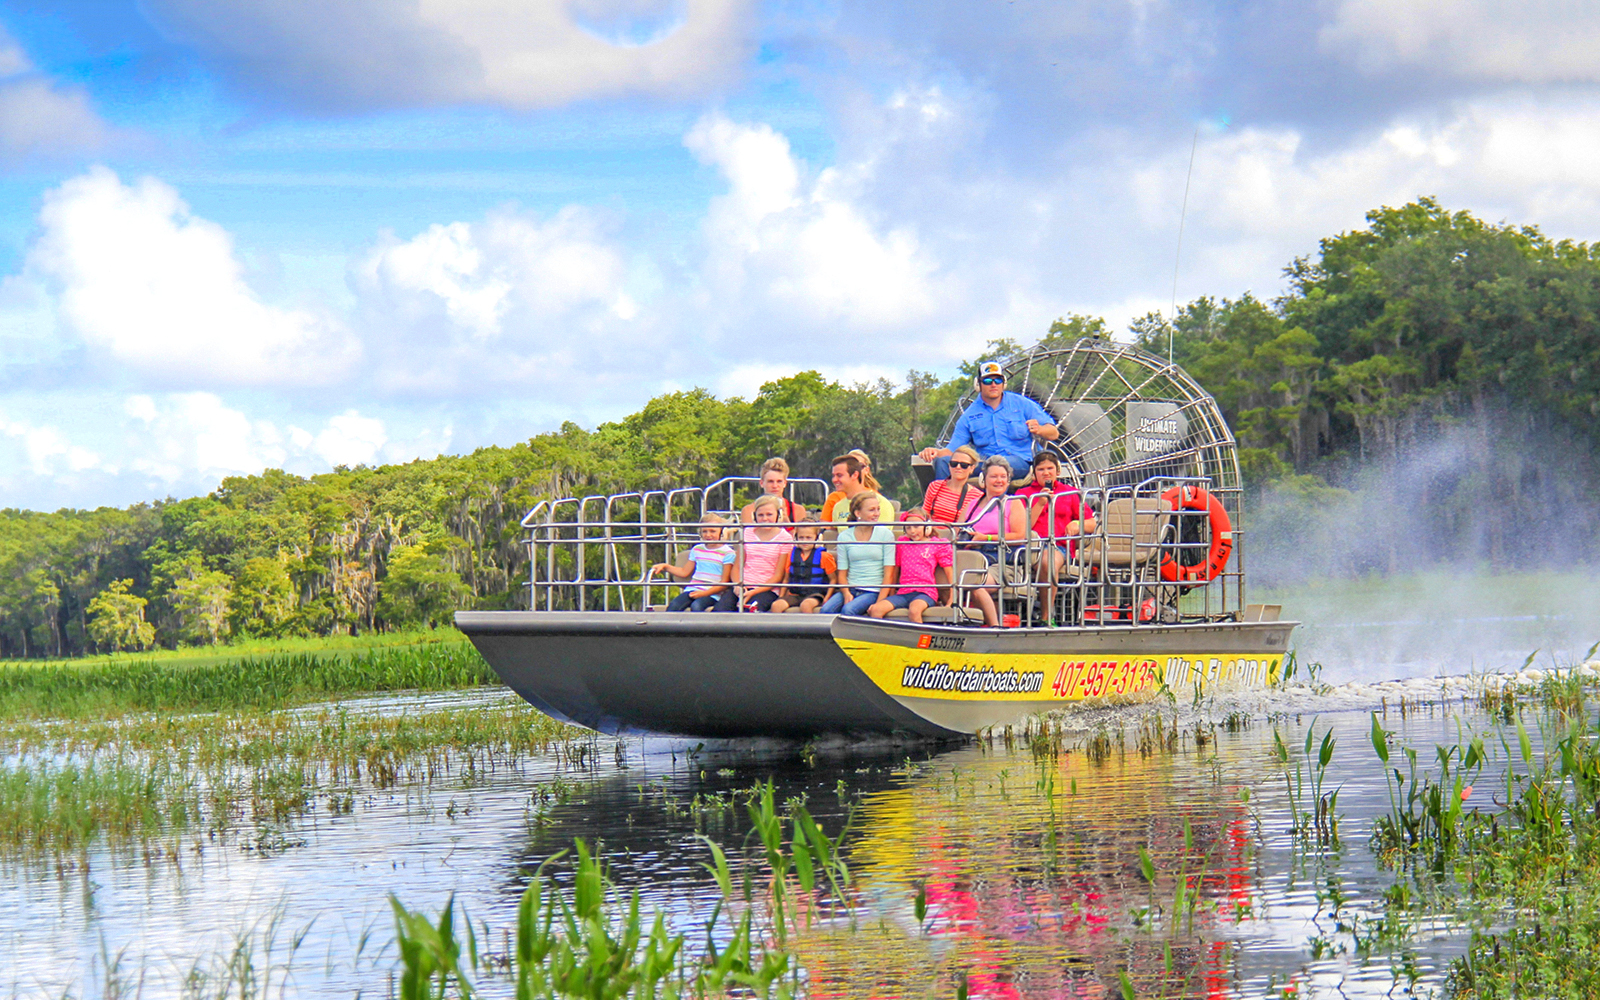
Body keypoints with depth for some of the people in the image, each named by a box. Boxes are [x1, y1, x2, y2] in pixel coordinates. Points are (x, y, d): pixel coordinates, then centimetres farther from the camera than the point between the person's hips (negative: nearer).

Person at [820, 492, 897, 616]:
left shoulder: (885, 534, 3)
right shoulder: (844, 537, 8)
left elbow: (888, 574, -2)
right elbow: (842, 573, 7)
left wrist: (879, 603, -13)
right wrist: (846, 594, -14)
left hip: (873, 591, -2)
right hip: (850, 589, 2)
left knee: (848, 610, -32)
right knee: (826, 609, -28)